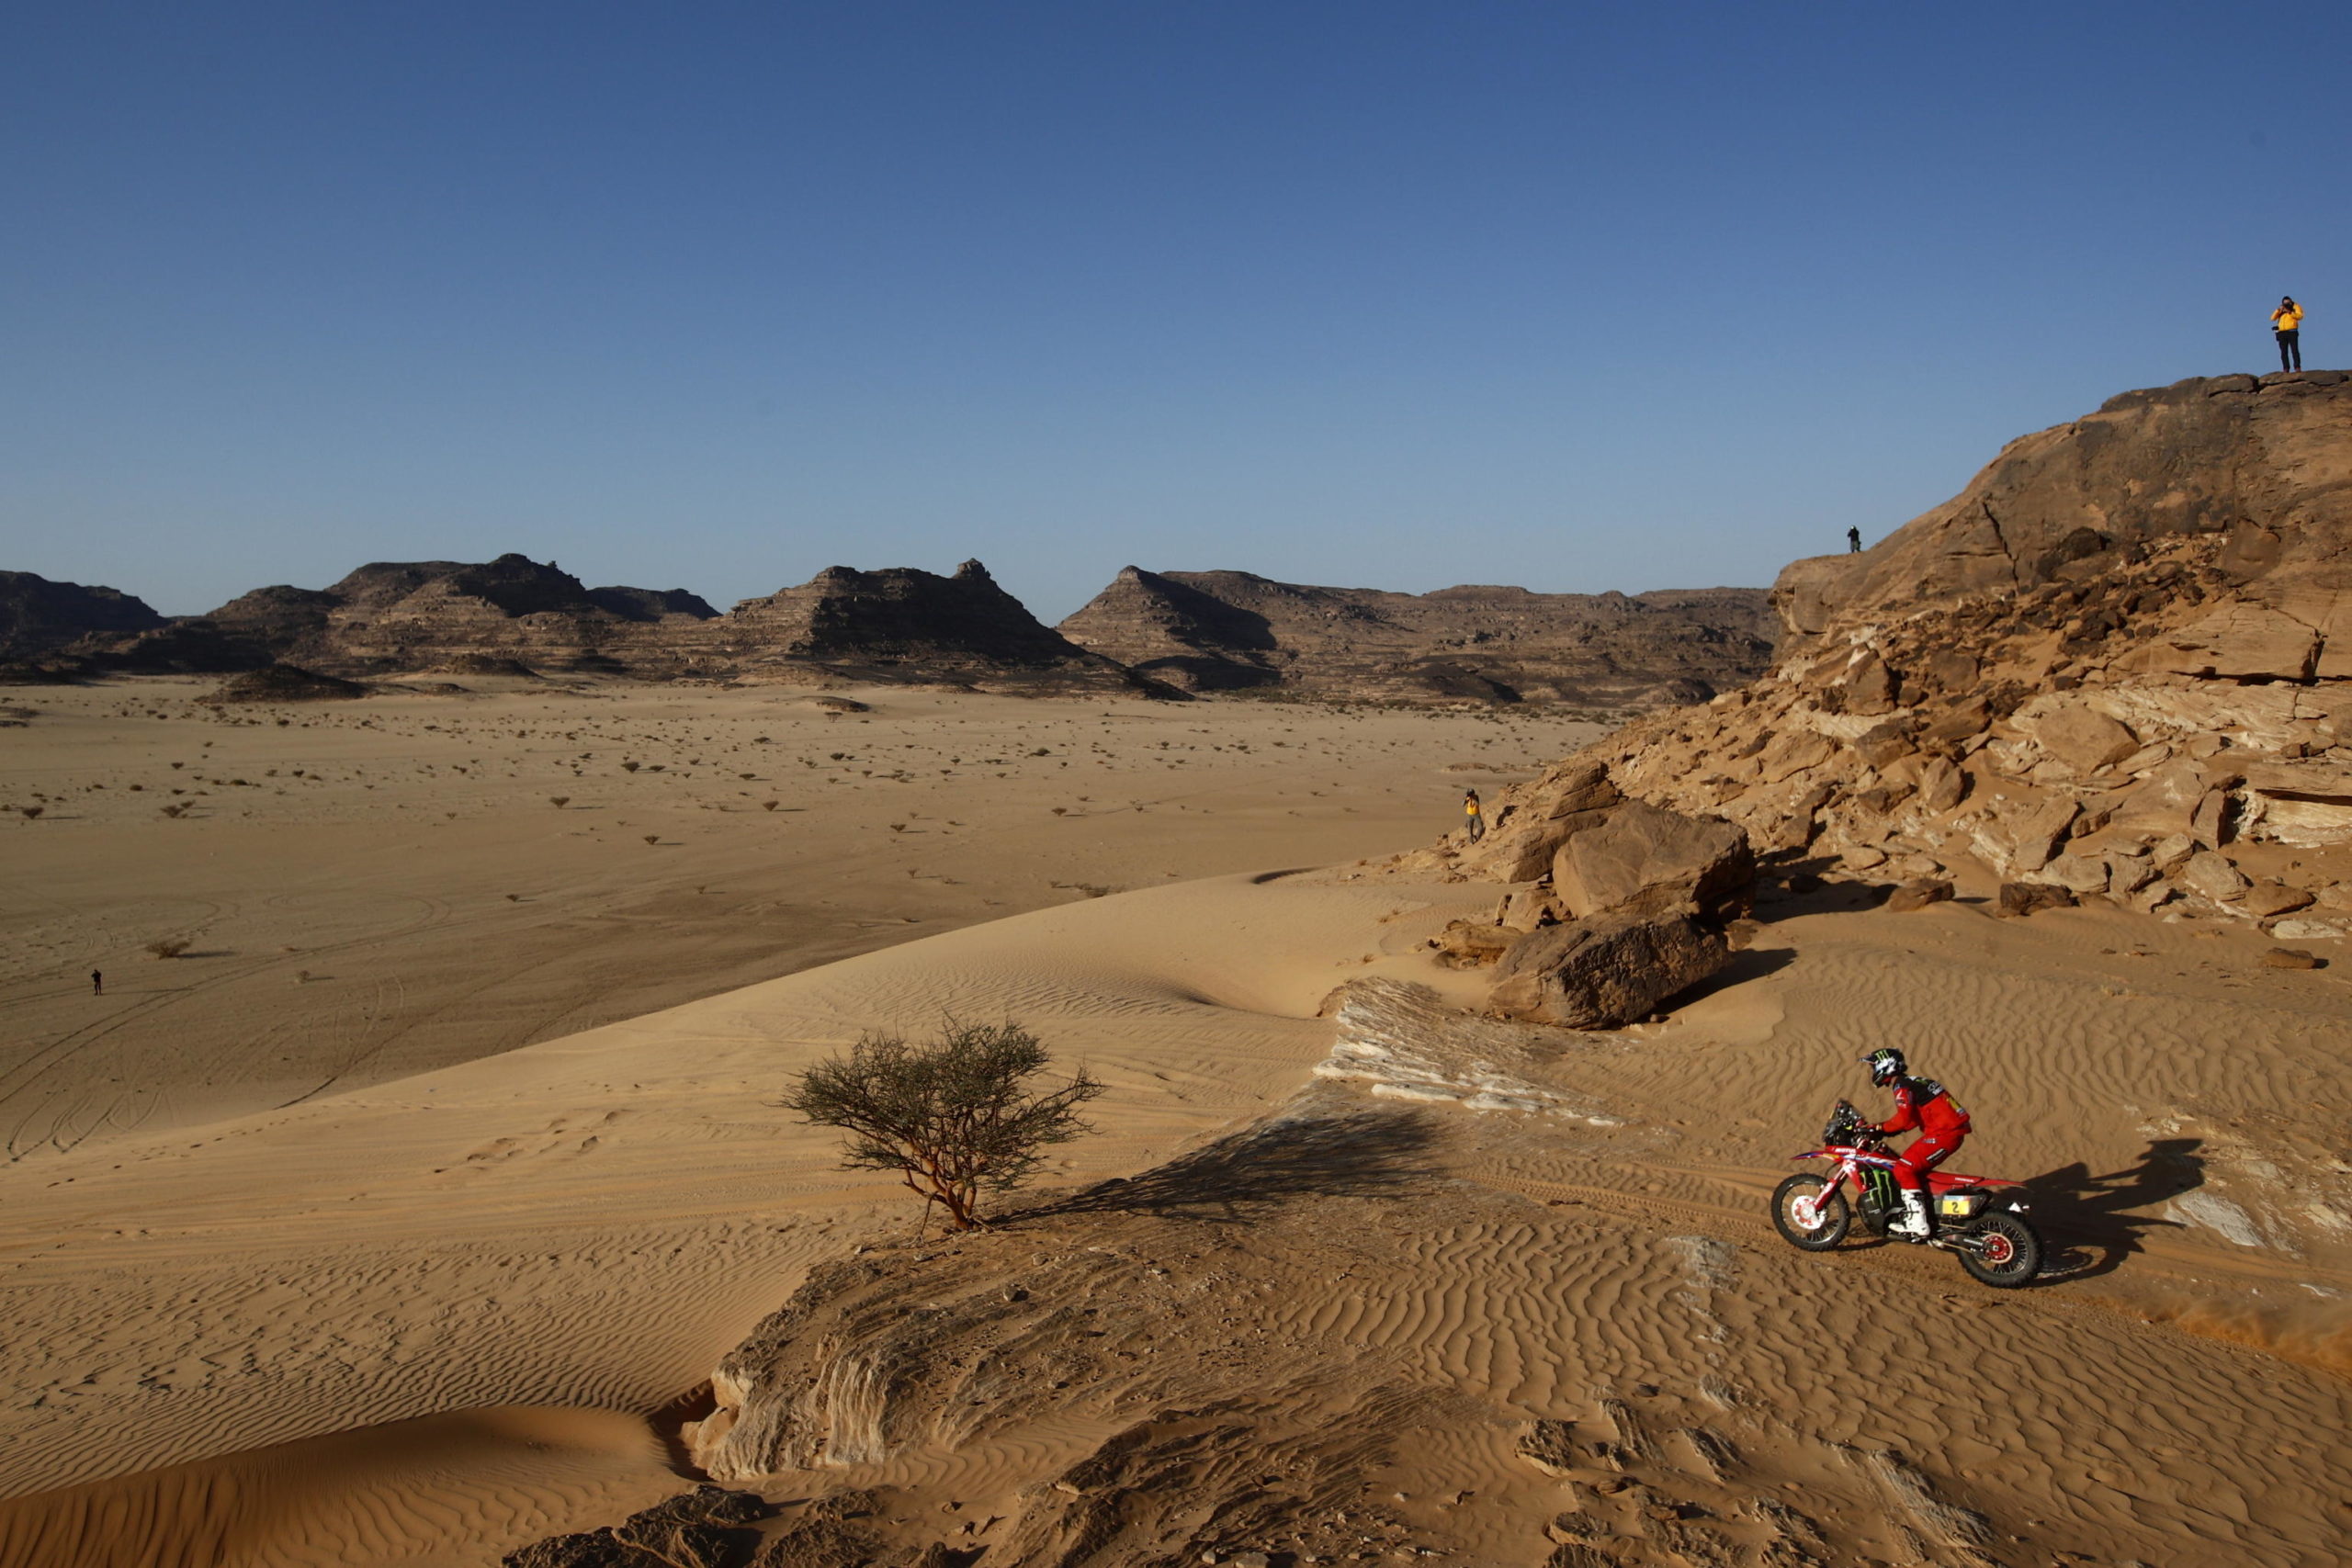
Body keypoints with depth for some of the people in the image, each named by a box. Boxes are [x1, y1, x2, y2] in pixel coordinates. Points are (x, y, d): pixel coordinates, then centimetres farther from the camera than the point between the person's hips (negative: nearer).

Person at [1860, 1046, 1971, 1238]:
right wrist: (1884, 1130, 19)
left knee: (1904, 1169, -12)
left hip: (1944, 1133, -10)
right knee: (1915, 1168, 20)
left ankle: (1918, 1224, -15)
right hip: (1953, 1130, 10)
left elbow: (1904, 1119, -24)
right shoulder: (1913, 1083, 20)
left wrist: (1879, 1129, -13)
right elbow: (1913, 1116, 27)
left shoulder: (1902, 1087, -10)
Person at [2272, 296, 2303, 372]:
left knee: (2294, 350, -10)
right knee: (2284, 352, -1)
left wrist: (2289, 312, -14)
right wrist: (2279, 310, -5)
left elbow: (2300, 316, -6)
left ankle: (2297, 367, -13)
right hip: (2282, 333, 4)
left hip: (2292, 332, -4)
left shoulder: (2296, 307, 11)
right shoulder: (2280, 310, 22)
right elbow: (2272, 318, 8)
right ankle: (2286, 368, -1)